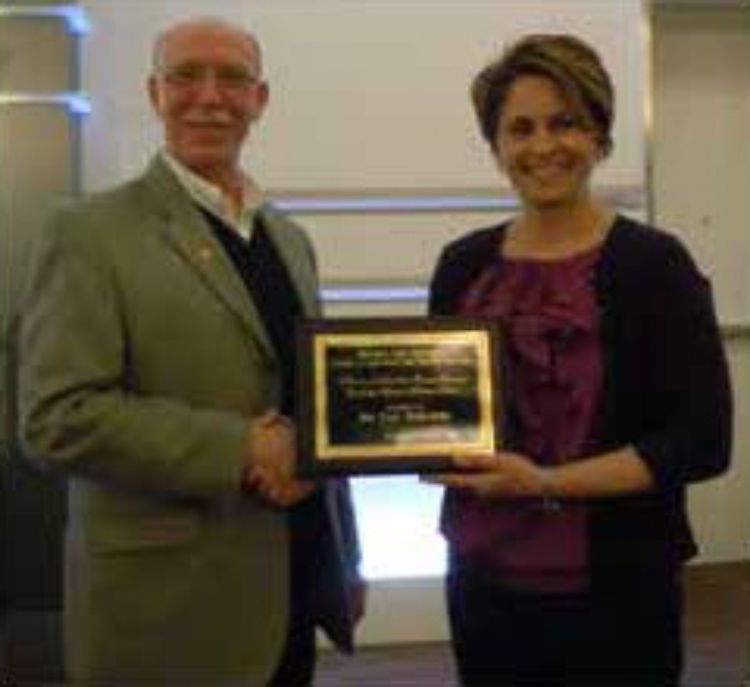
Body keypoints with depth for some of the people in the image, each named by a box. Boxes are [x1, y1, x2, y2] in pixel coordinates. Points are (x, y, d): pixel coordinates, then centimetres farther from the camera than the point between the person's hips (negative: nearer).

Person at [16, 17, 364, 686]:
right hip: (170, 602, -6)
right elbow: (58, 415, -17)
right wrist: (241, 449, -21)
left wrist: (344, 559, 15)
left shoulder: (289, 238, 13)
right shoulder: (93, 232, -8)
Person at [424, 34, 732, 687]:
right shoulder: (464, 265, 4)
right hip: (482, 580, 4)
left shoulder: (652, 262, -8)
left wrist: (544, 481, -20)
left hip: (613, 594, -4)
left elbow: (701, 441, -13)